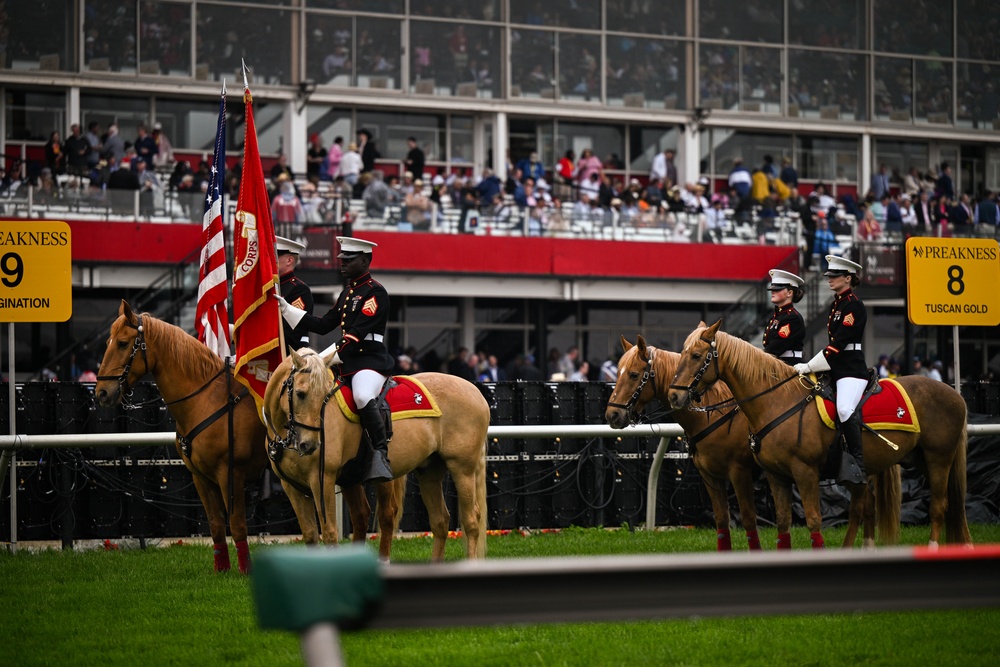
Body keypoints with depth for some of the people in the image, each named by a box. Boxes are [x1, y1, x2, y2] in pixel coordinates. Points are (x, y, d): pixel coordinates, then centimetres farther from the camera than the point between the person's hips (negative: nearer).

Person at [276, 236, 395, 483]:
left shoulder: (375, 292, -8)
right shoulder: (346, 292, 20)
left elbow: (356, 334, -17)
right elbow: (323, 326, 19)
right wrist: (285, 308, 14)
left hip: (370, 360, -10)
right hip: (346, 363, 10)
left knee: (363, 397, -37)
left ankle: (380, 454, -30)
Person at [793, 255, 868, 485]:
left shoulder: (854, 306, -11)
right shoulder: (835, 305, 17)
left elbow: (839, 342, -18)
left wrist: (810, 366, -19)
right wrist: (811, 366, 10)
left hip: (852, 368, -11)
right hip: (836, 368, 11)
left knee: (845, 408, -28)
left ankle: (858, 464, -26)